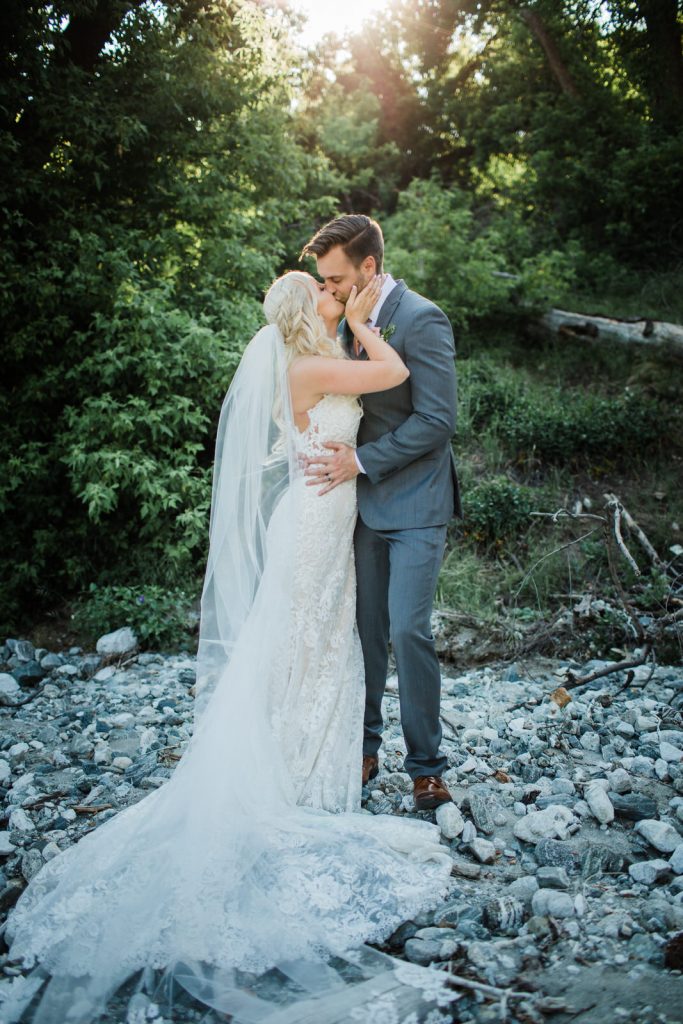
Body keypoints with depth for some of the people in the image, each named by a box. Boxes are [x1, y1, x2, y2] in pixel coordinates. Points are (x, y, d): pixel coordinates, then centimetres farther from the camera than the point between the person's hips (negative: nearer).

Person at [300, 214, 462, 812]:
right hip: (365, 503, 7)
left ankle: (427, 765, 8)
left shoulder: (421, 320, -13)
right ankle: (363, 749, 23)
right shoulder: (348, 324, 11)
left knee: (408, 630, -8)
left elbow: (437, 420, -18)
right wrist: (337, 457, 3)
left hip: (416, 505, -7)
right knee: (364, 629, 9)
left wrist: (362, 460, -18)